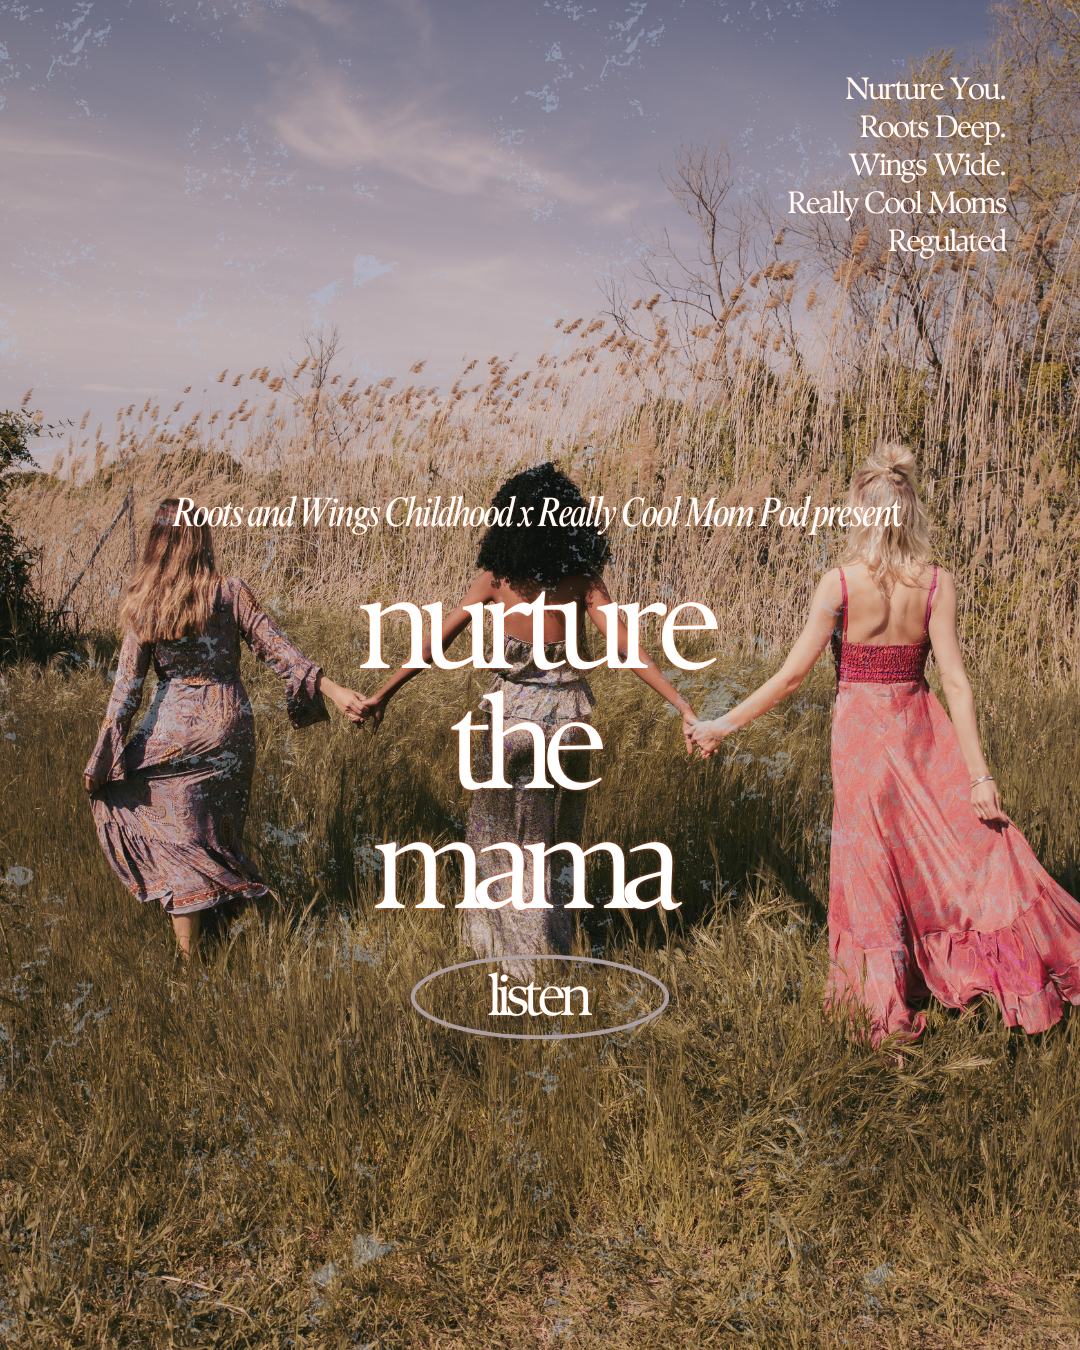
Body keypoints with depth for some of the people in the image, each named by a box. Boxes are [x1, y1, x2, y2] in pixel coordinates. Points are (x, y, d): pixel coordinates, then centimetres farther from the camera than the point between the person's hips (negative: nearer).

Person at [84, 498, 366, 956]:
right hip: (229, 726, 1)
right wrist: (334, 690, -9)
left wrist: (101, 761, -1)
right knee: (216, 829, 19)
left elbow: (127, 684, -6)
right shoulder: (229, 592, -9)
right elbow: (276, 649, -11)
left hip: (172, 730, -1)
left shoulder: (142, 607, -7)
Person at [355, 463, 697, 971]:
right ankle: (550, 940, 31)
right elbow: (626, 647, -15)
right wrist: (681, 704, -14)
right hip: (569, 712, 2)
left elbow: (434, 642, -6)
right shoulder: (582, 579, -7)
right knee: (556, 832, 21)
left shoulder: (496, 578, -8)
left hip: (513, 713, -2)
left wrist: (381, 695, 2)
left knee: (500, 828, 17)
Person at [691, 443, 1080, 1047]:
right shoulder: (937, 583, -9)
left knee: (872, 864, 11)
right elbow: (956, 683, -12)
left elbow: (792, 675, -14)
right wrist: (979, 773, -10)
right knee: (978, 840, 15)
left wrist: (724, 724, -4)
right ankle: (1029, 979, 22)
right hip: (920, 729, 1)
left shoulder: (839, 582, -14)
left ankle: (889, 1005, 20)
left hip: (859, 730, -1)